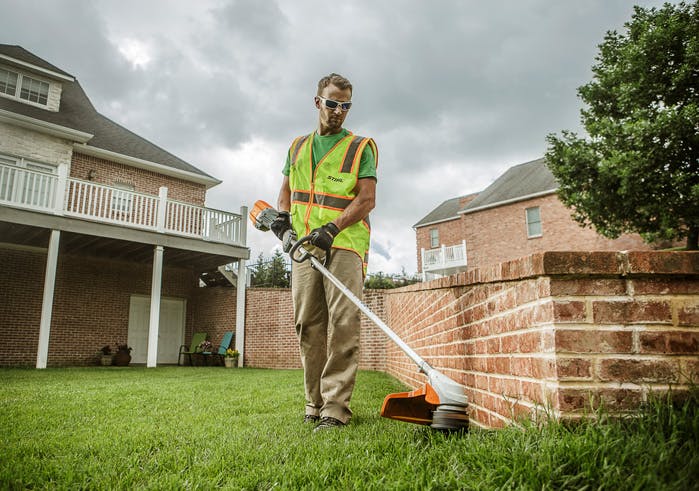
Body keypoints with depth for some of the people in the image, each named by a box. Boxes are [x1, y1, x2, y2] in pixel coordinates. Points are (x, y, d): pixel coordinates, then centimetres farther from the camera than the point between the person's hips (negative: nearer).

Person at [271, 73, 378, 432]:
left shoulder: (361, 147, 7)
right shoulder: (298, 147, 22)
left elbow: (366, 199, -4)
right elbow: (286, 191, 27)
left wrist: (331, 229, -17)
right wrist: (283, 221, 6)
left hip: (345, 245, -4)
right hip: (304, 246, 5)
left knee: (342, 324, -12)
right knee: (308, 326, 4)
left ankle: (336, 408, -9)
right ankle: (315, 403, 14)